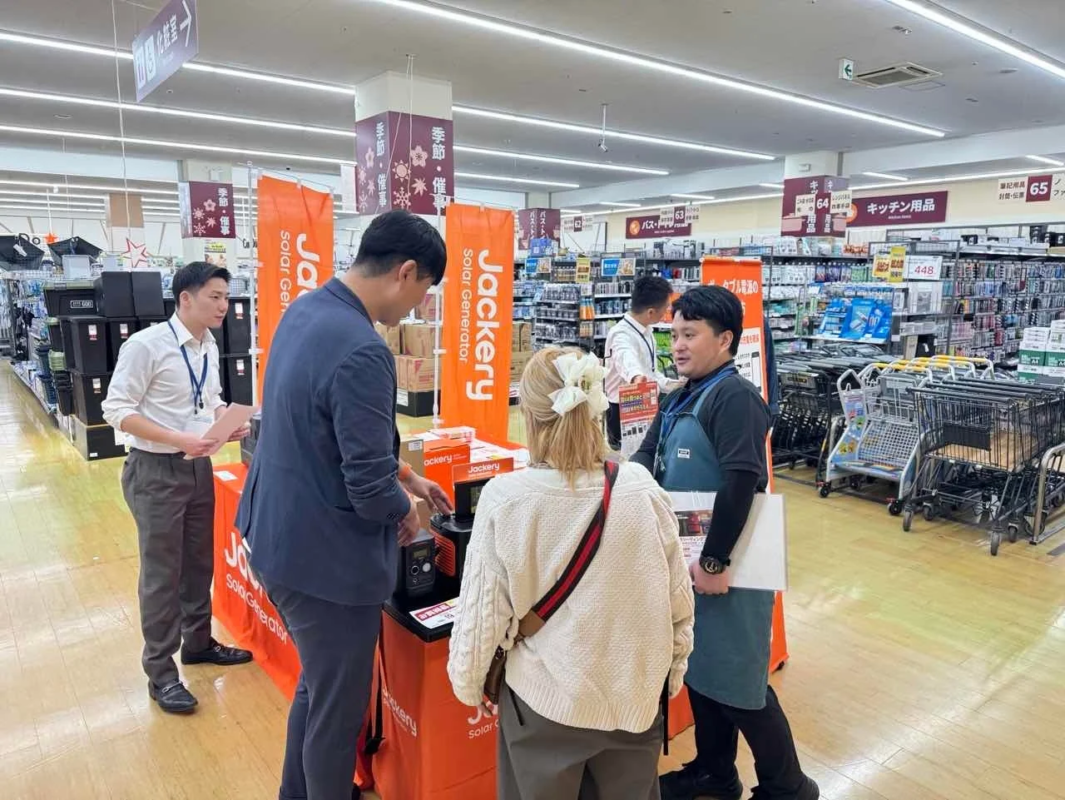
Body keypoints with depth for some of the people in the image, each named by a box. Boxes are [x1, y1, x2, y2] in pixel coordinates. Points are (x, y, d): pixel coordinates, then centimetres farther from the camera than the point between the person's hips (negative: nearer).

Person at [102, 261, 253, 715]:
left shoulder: (209, 347, 5)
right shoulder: (146, 345, -17)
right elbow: (117, 410, -17)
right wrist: (179, 440, -26)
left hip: (199, 467, 7)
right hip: (156, 471, -7)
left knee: (200, 563, 18)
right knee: (161, 573, 4)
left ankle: (198, 643, 38)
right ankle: (160, 673, 20)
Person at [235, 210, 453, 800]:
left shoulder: (303, 310, 3)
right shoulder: (362, 351, -28)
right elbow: (370, 492, -26)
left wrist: (404, 474, 17)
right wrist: (405, 509, -4)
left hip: (279, 534, 10)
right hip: (325, 554, -10)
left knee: (317, 687, 28)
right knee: (338, 707, 14)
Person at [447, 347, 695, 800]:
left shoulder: (505, 498, -20)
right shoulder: (641, 488, -14)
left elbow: (481, 611, -12)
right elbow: (679, 600, -4)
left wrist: (469, 684, 6)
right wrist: (673, 672, 13)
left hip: (545, 699, -1)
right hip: (634, 696, 2)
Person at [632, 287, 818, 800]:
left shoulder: (734, 397, -18)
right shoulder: (679, 400, 11)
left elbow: (740, 483, -27)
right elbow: (646, 462, 15)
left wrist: (714, 560, -25)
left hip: (723, 566, -9)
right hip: (685, 560, 9)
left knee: (736, 682, 4)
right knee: (699, 670, 20)